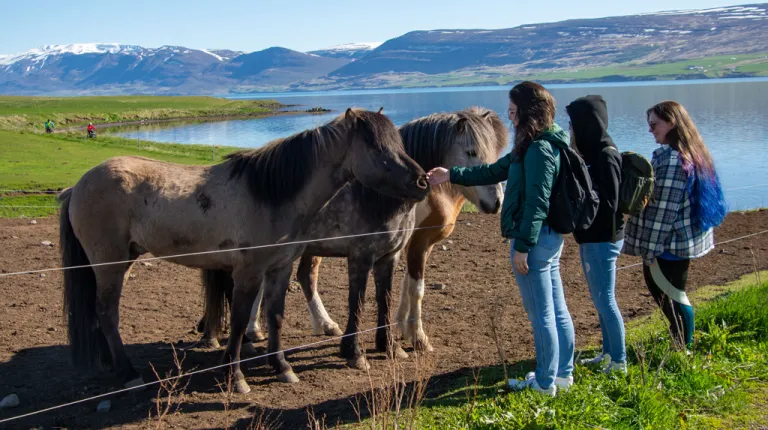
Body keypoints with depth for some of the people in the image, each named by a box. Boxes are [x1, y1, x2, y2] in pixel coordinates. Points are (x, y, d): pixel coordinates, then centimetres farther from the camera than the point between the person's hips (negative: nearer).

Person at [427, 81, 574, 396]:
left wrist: (522, 246, -21)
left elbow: (536, 202, -22)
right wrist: (452, 175, 21)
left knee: (541, 314, 1)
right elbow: (495, 171, 20)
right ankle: (562, 373, 28)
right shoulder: (539, 146, 13)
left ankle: (545, 382, 12)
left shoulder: (539, 150, -18)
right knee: (557, 310, 16)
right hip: (550, 238, 10)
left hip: (534, 239, -10)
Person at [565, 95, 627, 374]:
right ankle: (608, 353, 29)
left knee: (605, 300, -2)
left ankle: (619, 361, 8)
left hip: (602, 240, -10)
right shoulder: (592, 154, 10)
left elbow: (609, 202, -22)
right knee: (600, 299, 17)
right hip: (590, 238, 10)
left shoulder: (605, 157, -18)